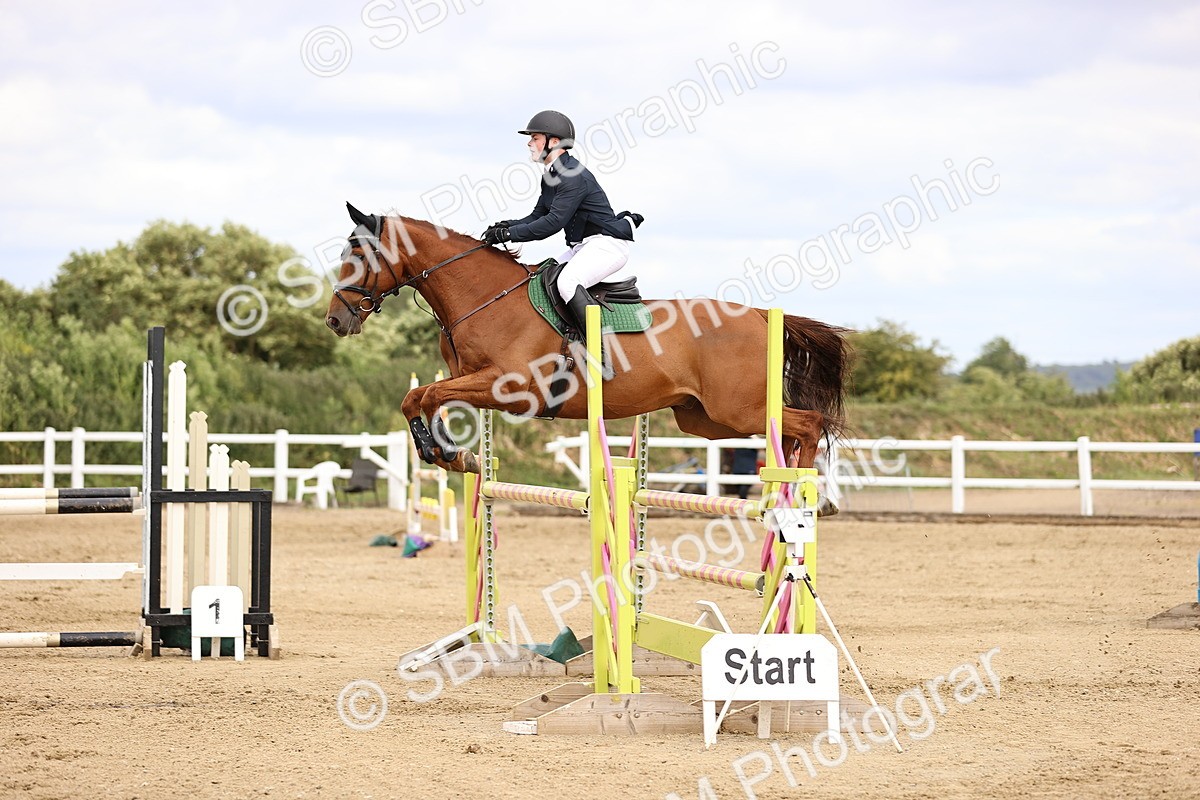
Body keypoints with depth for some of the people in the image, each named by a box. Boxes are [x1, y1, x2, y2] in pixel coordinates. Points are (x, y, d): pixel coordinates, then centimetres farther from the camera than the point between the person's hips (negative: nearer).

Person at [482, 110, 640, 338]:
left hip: (607, 244, -11)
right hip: (582, 247, 11)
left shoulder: (574, 176, -19)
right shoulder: (551, 176, 13)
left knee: (567, 283, -31)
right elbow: (538, 216, 16)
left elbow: (554, 222, -25)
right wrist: (508, 226, -3)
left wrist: (510, 234, -24)